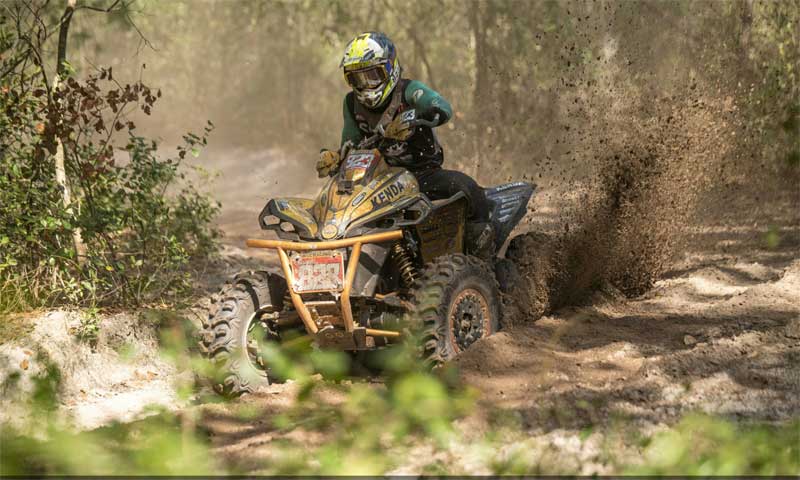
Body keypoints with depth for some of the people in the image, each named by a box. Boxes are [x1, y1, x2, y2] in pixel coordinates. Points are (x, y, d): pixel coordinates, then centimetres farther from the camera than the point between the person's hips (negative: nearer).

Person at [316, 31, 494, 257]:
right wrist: (334, 158, -11)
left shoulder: (408, 91, -9)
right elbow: (350, 147, 13)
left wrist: (410, 120, -48)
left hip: (424, 174, -4)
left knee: (463, 186, -31)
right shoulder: (353, 103, 8)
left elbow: (442, 108, -30)